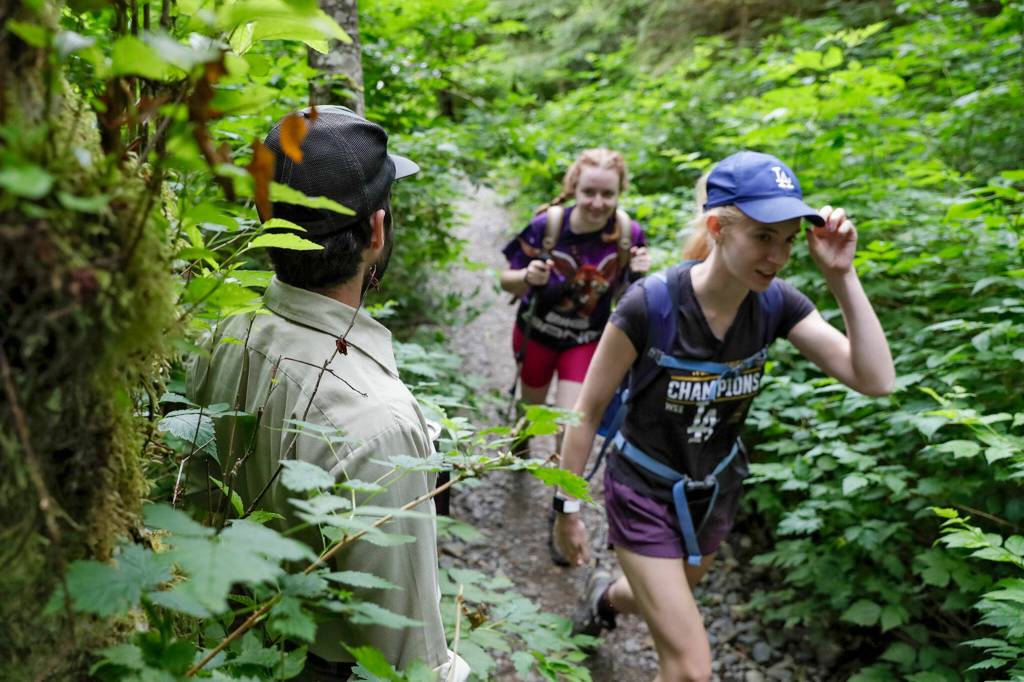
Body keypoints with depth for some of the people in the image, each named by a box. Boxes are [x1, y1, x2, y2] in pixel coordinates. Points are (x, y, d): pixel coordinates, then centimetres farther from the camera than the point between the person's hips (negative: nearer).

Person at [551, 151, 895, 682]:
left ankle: (607, 595, 64)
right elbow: (587, 411, -17)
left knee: (668, 608, 31)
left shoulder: (775, 304, -15)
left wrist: (842, 276, -29)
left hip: (715, 491, 5)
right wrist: (567, 508, -10)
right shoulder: (650, 305, -28)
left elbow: (877, 381, -21)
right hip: (644, 493, -5)